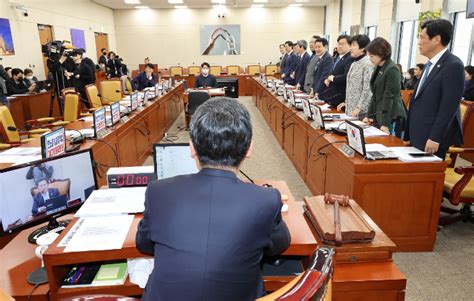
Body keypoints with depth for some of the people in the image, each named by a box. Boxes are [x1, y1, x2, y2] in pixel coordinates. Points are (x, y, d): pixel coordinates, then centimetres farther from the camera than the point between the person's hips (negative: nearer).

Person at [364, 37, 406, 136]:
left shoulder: (392, 70, -14)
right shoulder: (378, 68, 11)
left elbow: (389, 97, -18)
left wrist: (385, 123, -20)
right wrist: (369, 115, 13)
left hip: (391, 119, -8)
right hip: (378, 116, 8)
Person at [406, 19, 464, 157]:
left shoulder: (453, 66, -13)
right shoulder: (430, 65, 16)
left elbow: (448, 107, -18)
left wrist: (435, 138, -20)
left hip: (430, 138, -8)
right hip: (417, 136, 8)